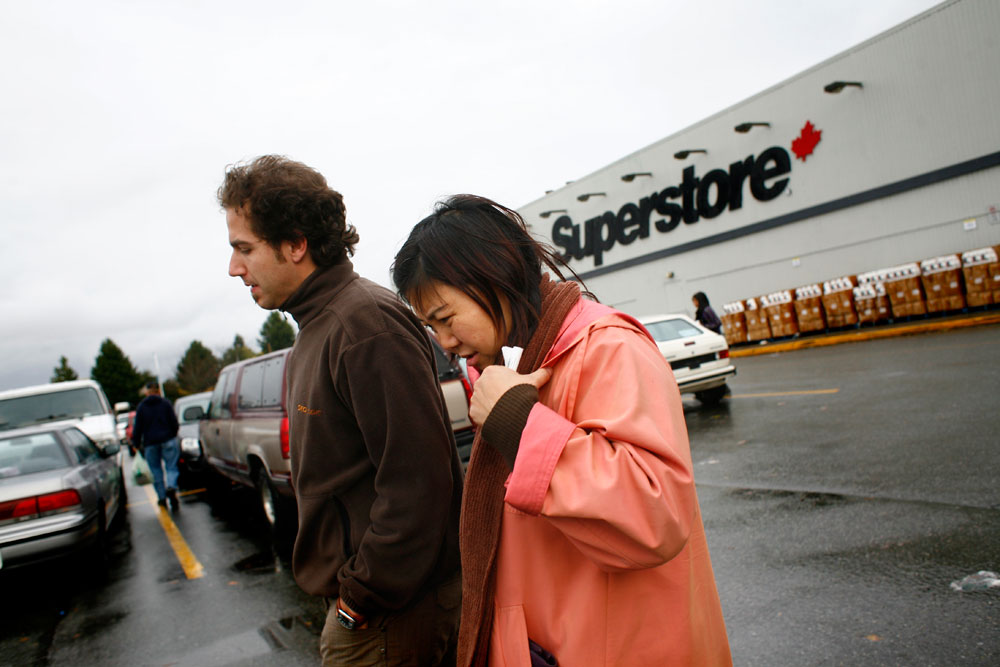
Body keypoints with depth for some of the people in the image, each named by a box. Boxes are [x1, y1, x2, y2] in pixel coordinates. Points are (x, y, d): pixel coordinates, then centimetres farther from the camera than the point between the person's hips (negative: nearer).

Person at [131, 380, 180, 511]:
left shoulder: (141, 407, 3)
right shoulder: (165, 403, 2)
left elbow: (137, 428, 3)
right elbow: (174, 422, 2)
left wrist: (137, 444, 12)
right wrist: (173, 436, 17)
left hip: (150, 443, 1)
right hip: (167, 441, -1)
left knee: (156, 471, 9)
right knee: (171, 467, 0)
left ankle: (162, 497, 12)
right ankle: (171, 487, -28)